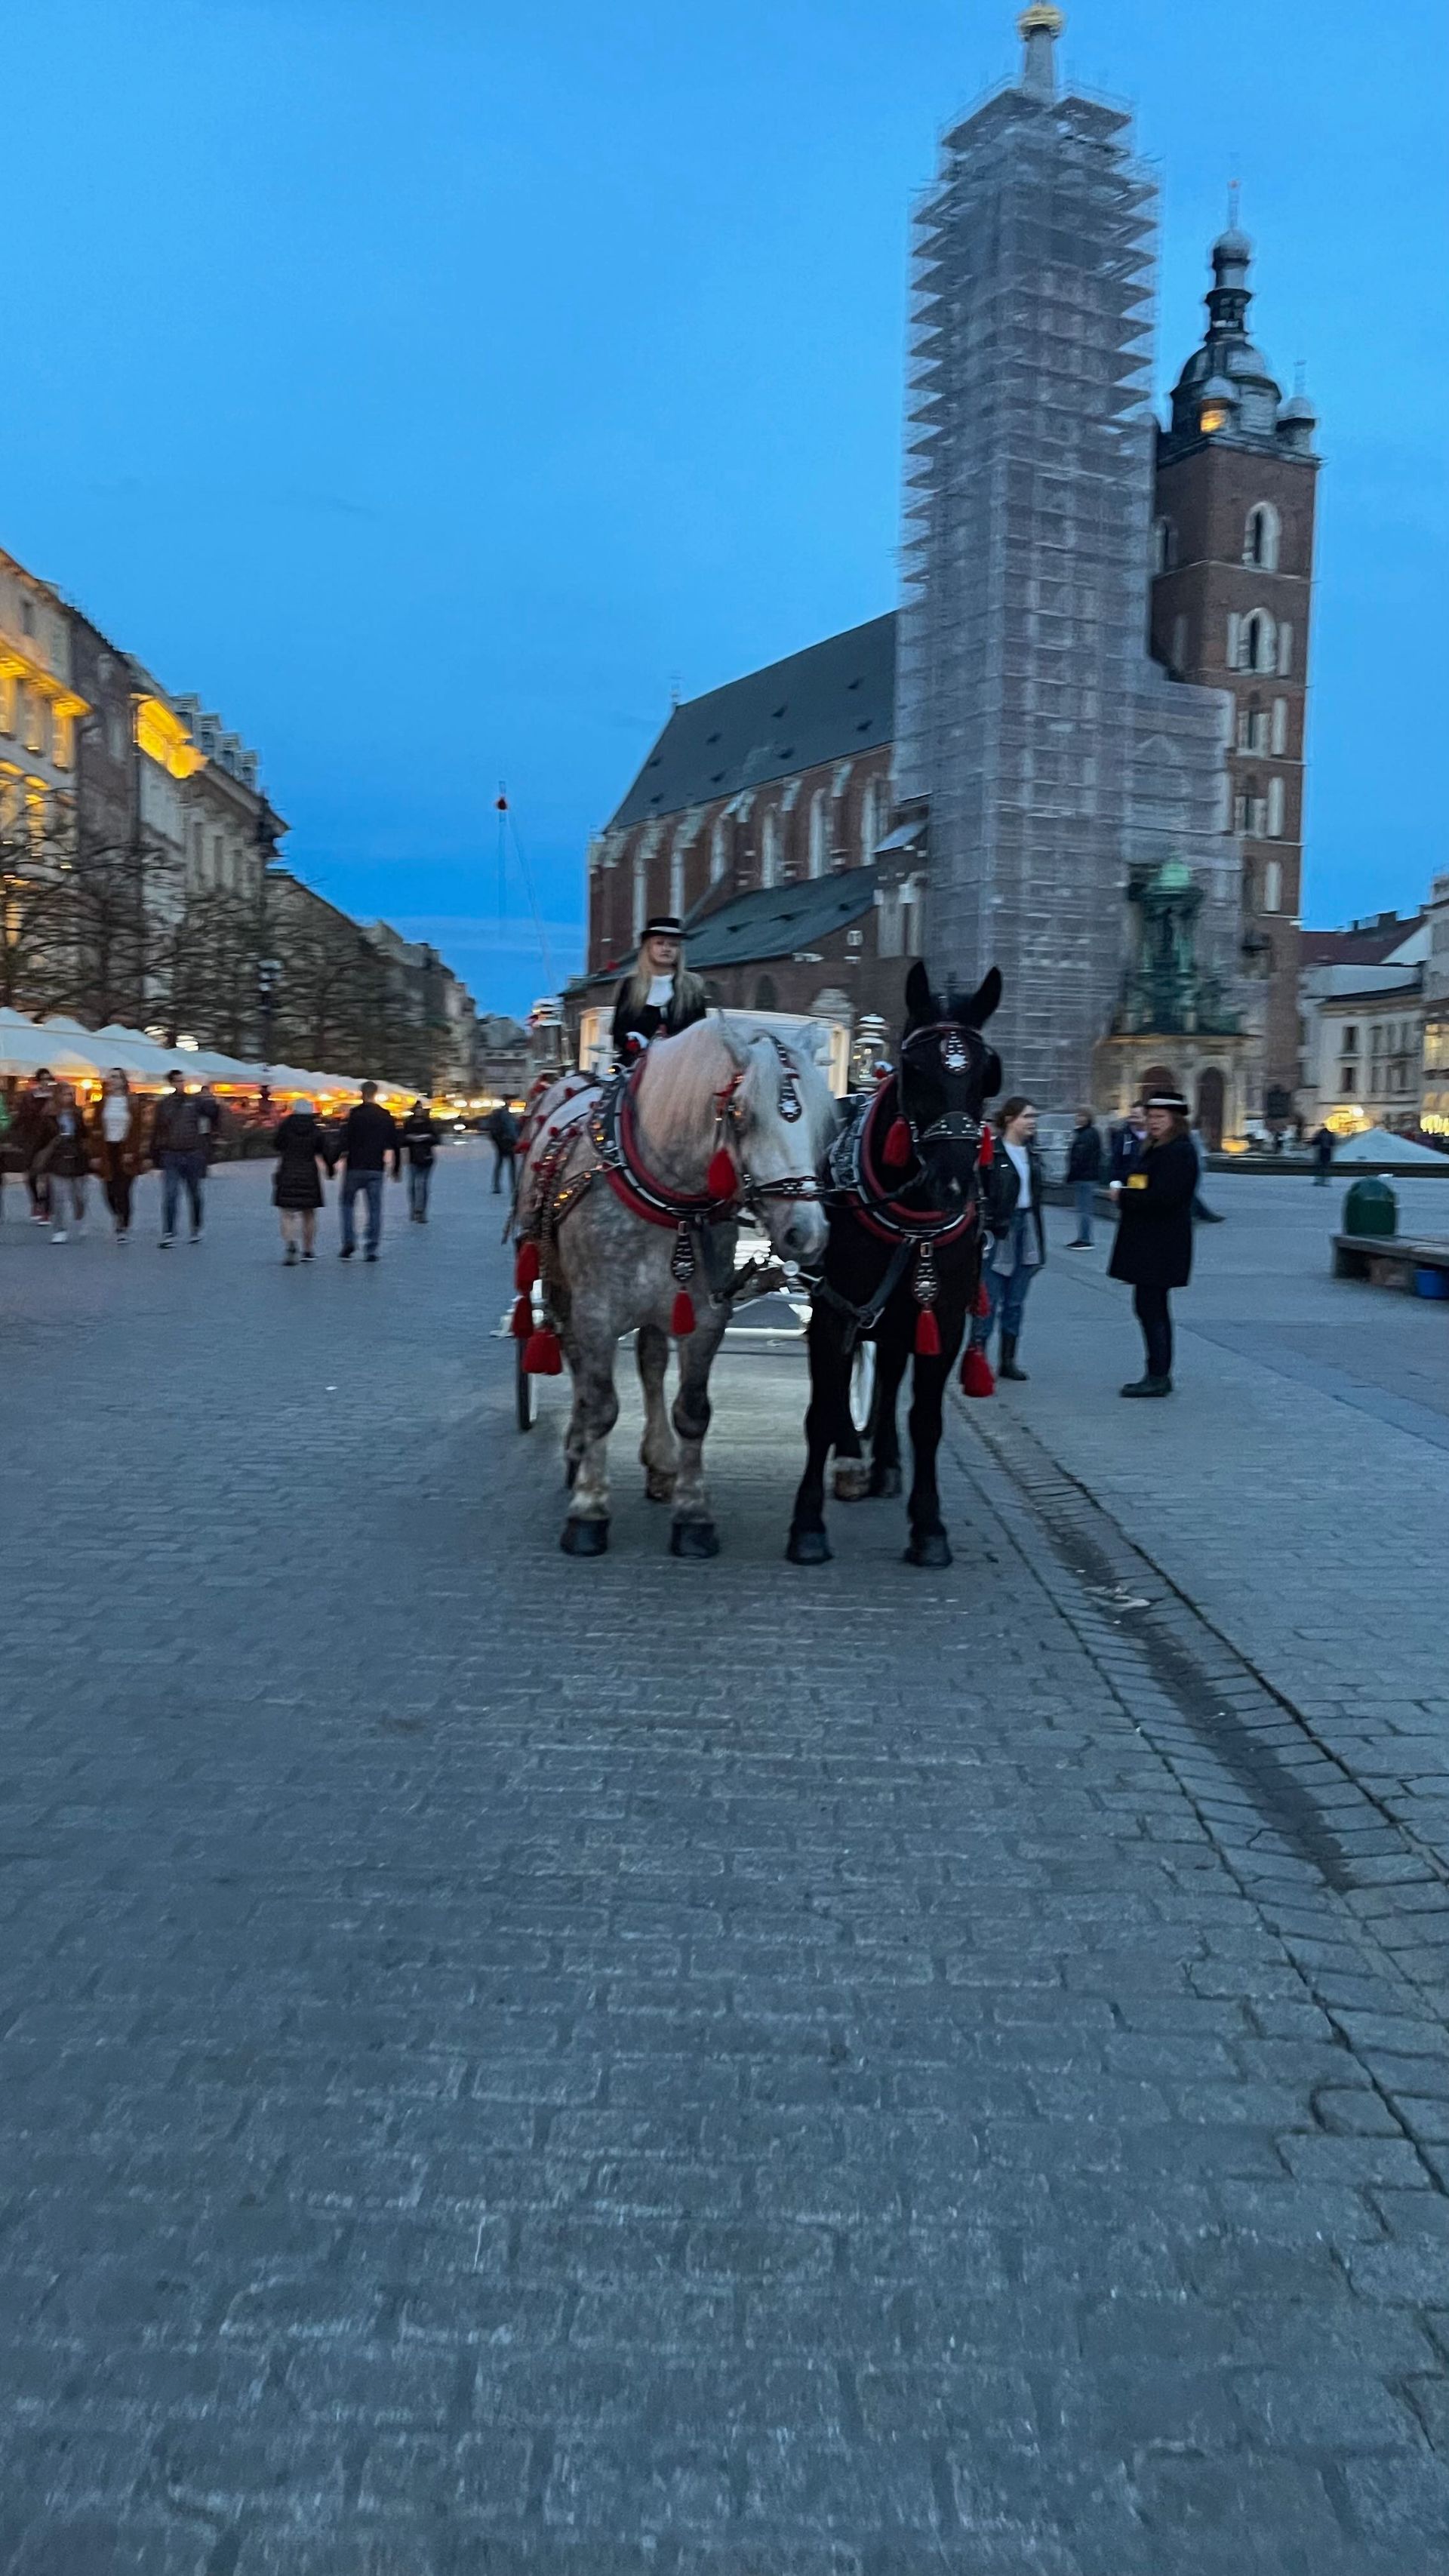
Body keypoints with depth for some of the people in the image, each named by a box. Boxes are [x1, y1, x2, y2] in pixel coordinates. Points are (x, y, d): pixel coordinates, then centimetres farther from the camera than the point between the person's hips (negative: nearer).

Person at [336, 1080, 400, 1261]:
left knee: (347, 1203, 12)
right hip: (376, 1170, 3)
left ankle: (349, 1241, -3)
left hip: (355, 1168, -3)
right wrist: (397, 1169, 21)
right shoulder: (387, 1117, 7)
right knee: (374, 1209, 6)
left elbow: (344, 1140, -14)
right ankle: (371, 1250, 3)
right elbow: (395, 1146, 12)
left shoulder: (354, 1114, -6)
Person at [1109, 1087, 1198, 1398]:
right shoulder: (1156, 1149, 18)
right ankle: (1159, 1375, 20)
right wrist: (1125, 1194, 0)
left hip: (1161, 1246, -11)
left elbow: (1162, 1197, -23)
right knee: (1154, 1307, 14)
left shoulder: (1179, 1151, -14)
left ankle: (1158, 1376, -6)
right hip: (1149, 1242, 11)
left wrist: (1124, 1198, -14)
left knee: (1149, 1306, -9)